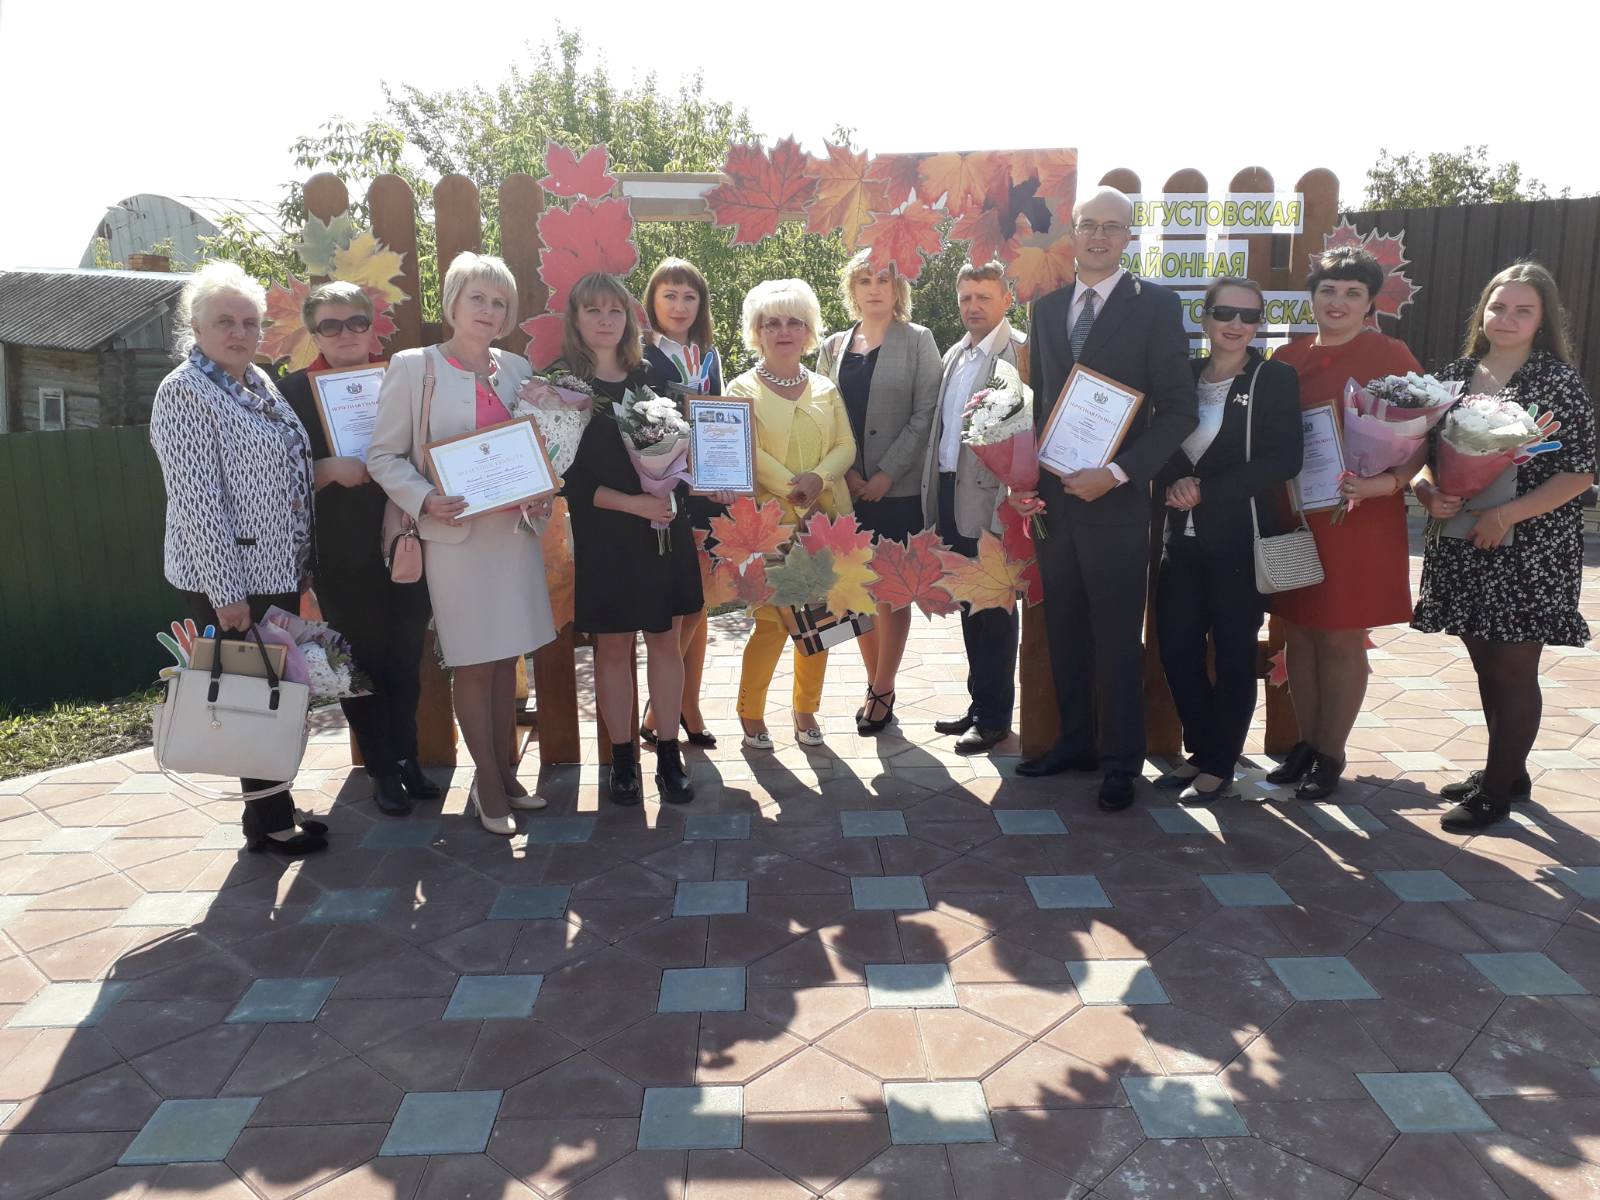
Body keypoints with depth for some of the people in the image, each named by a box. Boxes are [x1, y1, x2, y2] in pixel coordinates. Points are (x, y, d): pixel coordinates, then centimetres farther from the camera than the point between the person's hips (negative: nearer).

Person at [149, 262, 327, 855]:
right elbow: (196, 499, -17)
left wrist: (300, 564, 14)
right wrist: (224, 590, -19)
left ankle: (273, 807, 27)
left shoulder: (262, 382, 12)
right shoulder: (184, 392, -11)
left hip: (279, 568, 8)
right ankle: (269, 818, 14)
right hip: (228, 576, -8)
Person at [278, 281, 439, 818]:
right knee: (362, 662, 5)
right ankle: (382, 770, 18)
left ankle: (407, 760, 24)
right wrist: (330, 470, -18)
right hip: (341, 557, -2)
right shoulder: (293, 391, 1)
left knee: (405, 661, 9)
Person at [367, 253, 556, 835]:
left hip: (515, 531, 5)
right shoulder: (413, 366, -3)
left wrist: (543, 492, -3)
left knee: (506, 661, 12)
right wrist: (425, 500, -20)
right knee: (473, 666, 2)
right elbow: (384, 455, -4)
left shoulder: (517, 368, 10)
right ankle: (488, 785, 17)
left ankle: (504, 776, 26)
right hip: (455, 534, -4)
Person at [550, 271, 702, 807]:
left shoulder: (652, 377, 7)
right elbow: (565, 475, -8)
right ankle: (623, 760, 19)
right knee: (613, 647, 6)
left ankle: (669, 756, 17)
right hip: (603, 536, -3)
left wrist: (673, 498, -7)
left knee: (666, 641, 6)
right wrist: (629, 503, -17)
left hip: (665, 529, 3)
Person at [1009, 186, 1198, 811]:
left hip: (1116, 501, -5)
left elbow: (1178, 409, -7)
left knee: (1117, 637, 3)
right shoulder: (1047, 307, 12)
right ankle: (1074, 742, 29)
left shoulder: (1155, 305, -3)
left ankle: (1121, 762, 17)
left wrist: (1117, 474, -16)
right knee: (1063, 630, 13)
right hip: (1053, 498, 5)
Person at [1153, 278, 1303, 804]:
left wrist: (1205, 490, -16)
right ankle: (1200, 750, 25)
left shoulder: (1275, 379, -3)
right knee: (1176, 650, 6)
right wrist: (1172, 484, -10)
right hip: (1184, 538, 4)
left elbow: (1283, 460, -12)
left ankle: (1219, 766, 19)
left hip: (1240, 539, -4)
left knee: (1234, 655, 5)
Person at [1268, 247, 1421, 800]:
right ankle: (1306, 742, 25)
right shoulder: (1288, 358, 8)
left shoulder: (1391, 356, -3)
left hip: (1358, 520, -4)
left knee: (1341, 639, 3)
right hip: (1292, 516, 4)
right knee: (1298, 634, 9)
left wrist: (1387, 482, -22)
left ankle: (1331, 755, 18)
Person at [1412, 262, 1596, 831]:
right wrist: (1429, 492, -9)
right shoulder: (1455, 374, 8)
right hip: (1462, 545, 5)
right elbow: (1426, 452, 11)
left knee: (1513, 671, 2)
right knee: (1487, 665, 14)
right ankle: (1507, 771, 31)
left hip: (1529, 550, -5)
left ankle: (1496, 790, 15)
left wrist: (1507, 514, -20)